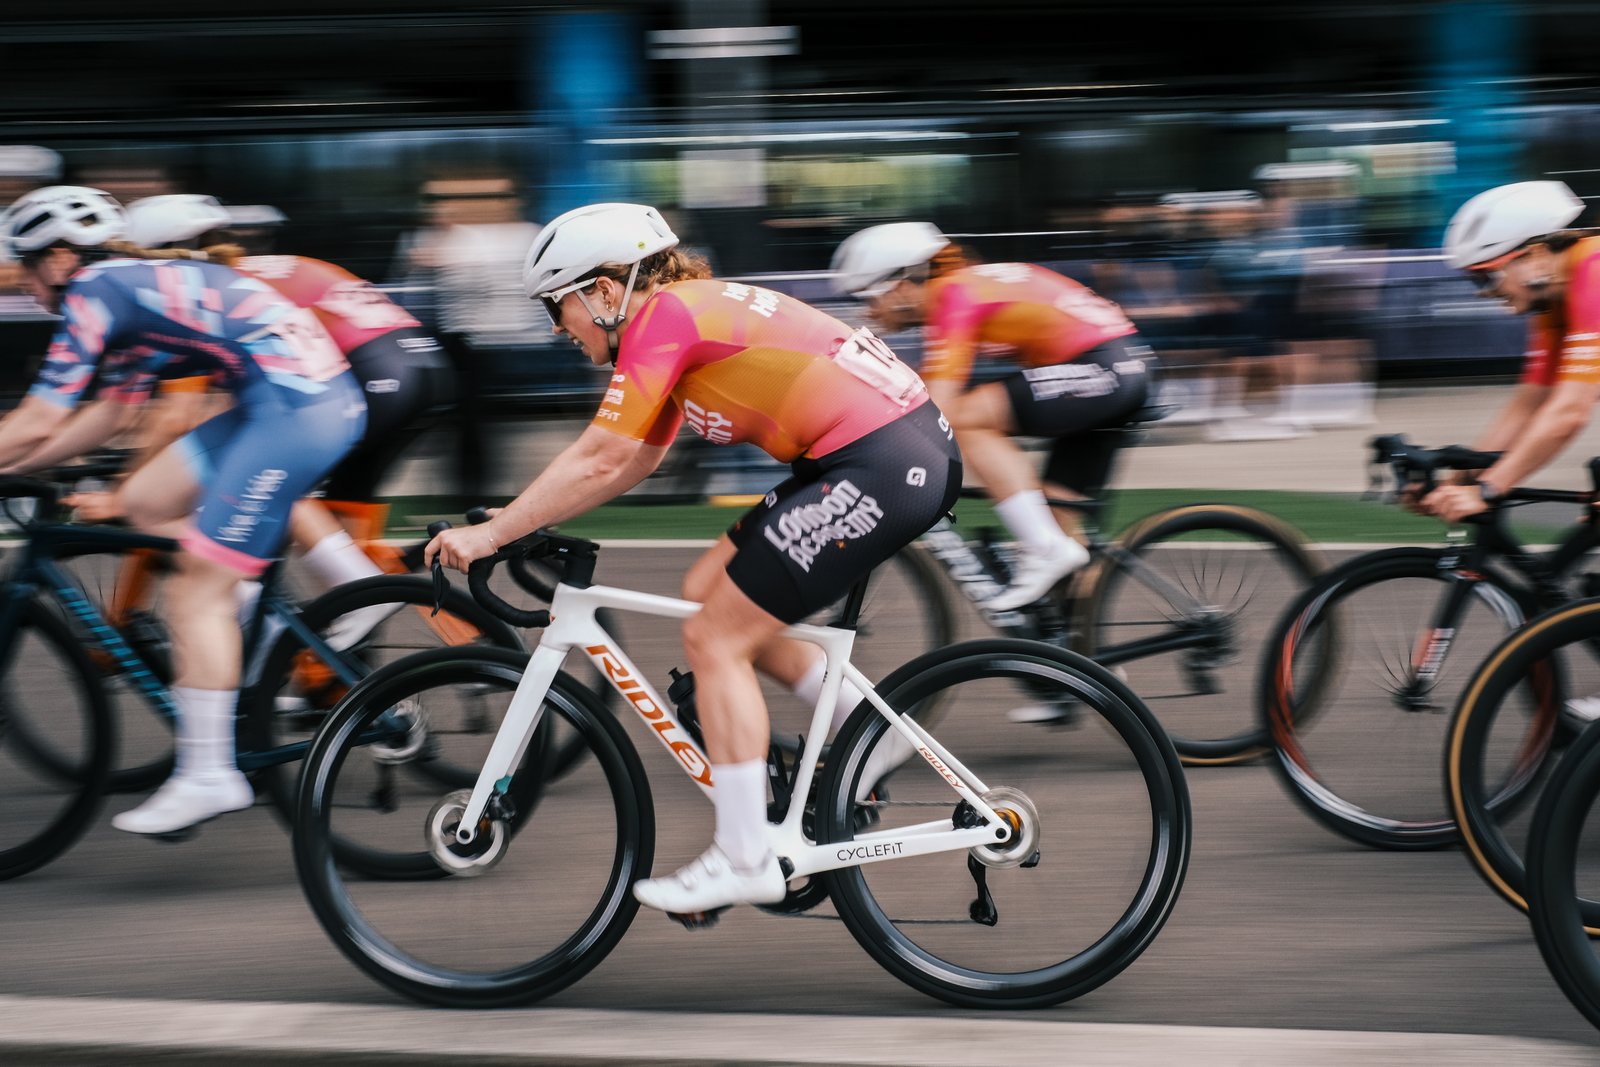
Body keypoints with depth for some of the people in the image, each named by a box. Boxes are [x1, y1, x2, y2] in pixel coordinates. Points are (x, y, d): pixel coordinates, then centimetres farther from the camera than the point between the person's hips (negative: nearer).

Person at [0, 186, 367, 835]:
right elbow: (108, 414, 30)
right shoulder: (139, 287, 23)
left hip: (295, 410, -10)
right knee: (146, 502, 15)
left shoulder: (95, 294, -5)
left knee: (198, 587, -6)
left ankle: (207, 775, -6)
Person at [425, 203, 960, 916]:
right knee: (709, 591, 16)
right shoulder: (691, 310, 19)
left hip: (881, 469, -10)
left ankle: (744, 859, 1)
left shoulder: (662, 317, -10)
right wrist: (525, 516, 20)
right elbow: (635, 462, 24)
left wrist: (490, 535, -6)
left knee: (715, 639, -2)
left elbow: (600, 461, -13)